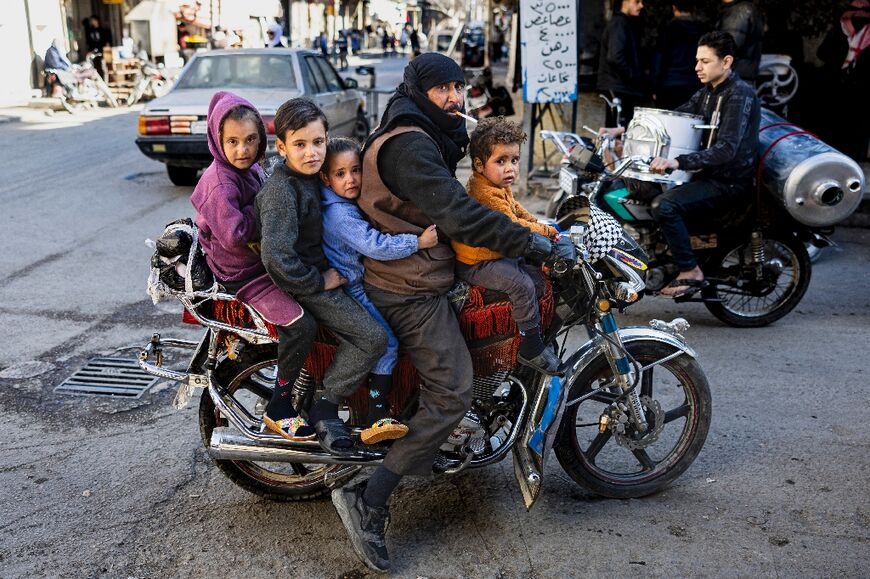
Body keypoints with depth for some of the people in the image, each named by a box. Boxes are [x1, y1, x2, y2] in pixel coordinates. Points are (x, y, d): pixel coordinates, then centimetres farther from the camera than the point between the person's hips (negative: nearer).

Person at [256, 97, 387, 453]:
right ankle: (325, 410, -6)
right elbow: (276, 256, -32)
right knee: (373, 338, -19)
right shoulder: (281, 190, -24)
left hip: (317, 270, 10)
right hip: (297, 283, -10)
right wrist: (319, 282, -21)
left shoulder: (310, 176, 5)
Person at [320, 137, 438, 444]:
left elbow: (370, 237, 28)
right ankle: (377, 419, -15)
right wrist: (418, 242, -28)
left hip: (360, 283, 11)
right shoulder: (340, 214, -23)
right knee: (387, 341, -18)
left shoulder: (350, 205, 10)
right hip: (351, 291, -11)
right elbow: (374, 246, -31)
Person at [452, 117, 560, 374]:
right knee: (522, 285, -22)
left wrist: (540, 224, 8)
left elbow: (517, 210, 21)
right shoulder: (487, 194, -27)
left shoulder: (500, 187, 8)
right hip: (476, 263, -11)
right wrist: (545, 232, -20)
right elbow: (512, 226, -29)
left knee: (536, 274, 13)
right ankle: (531, 349, -11)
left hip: (498, 254, 11)